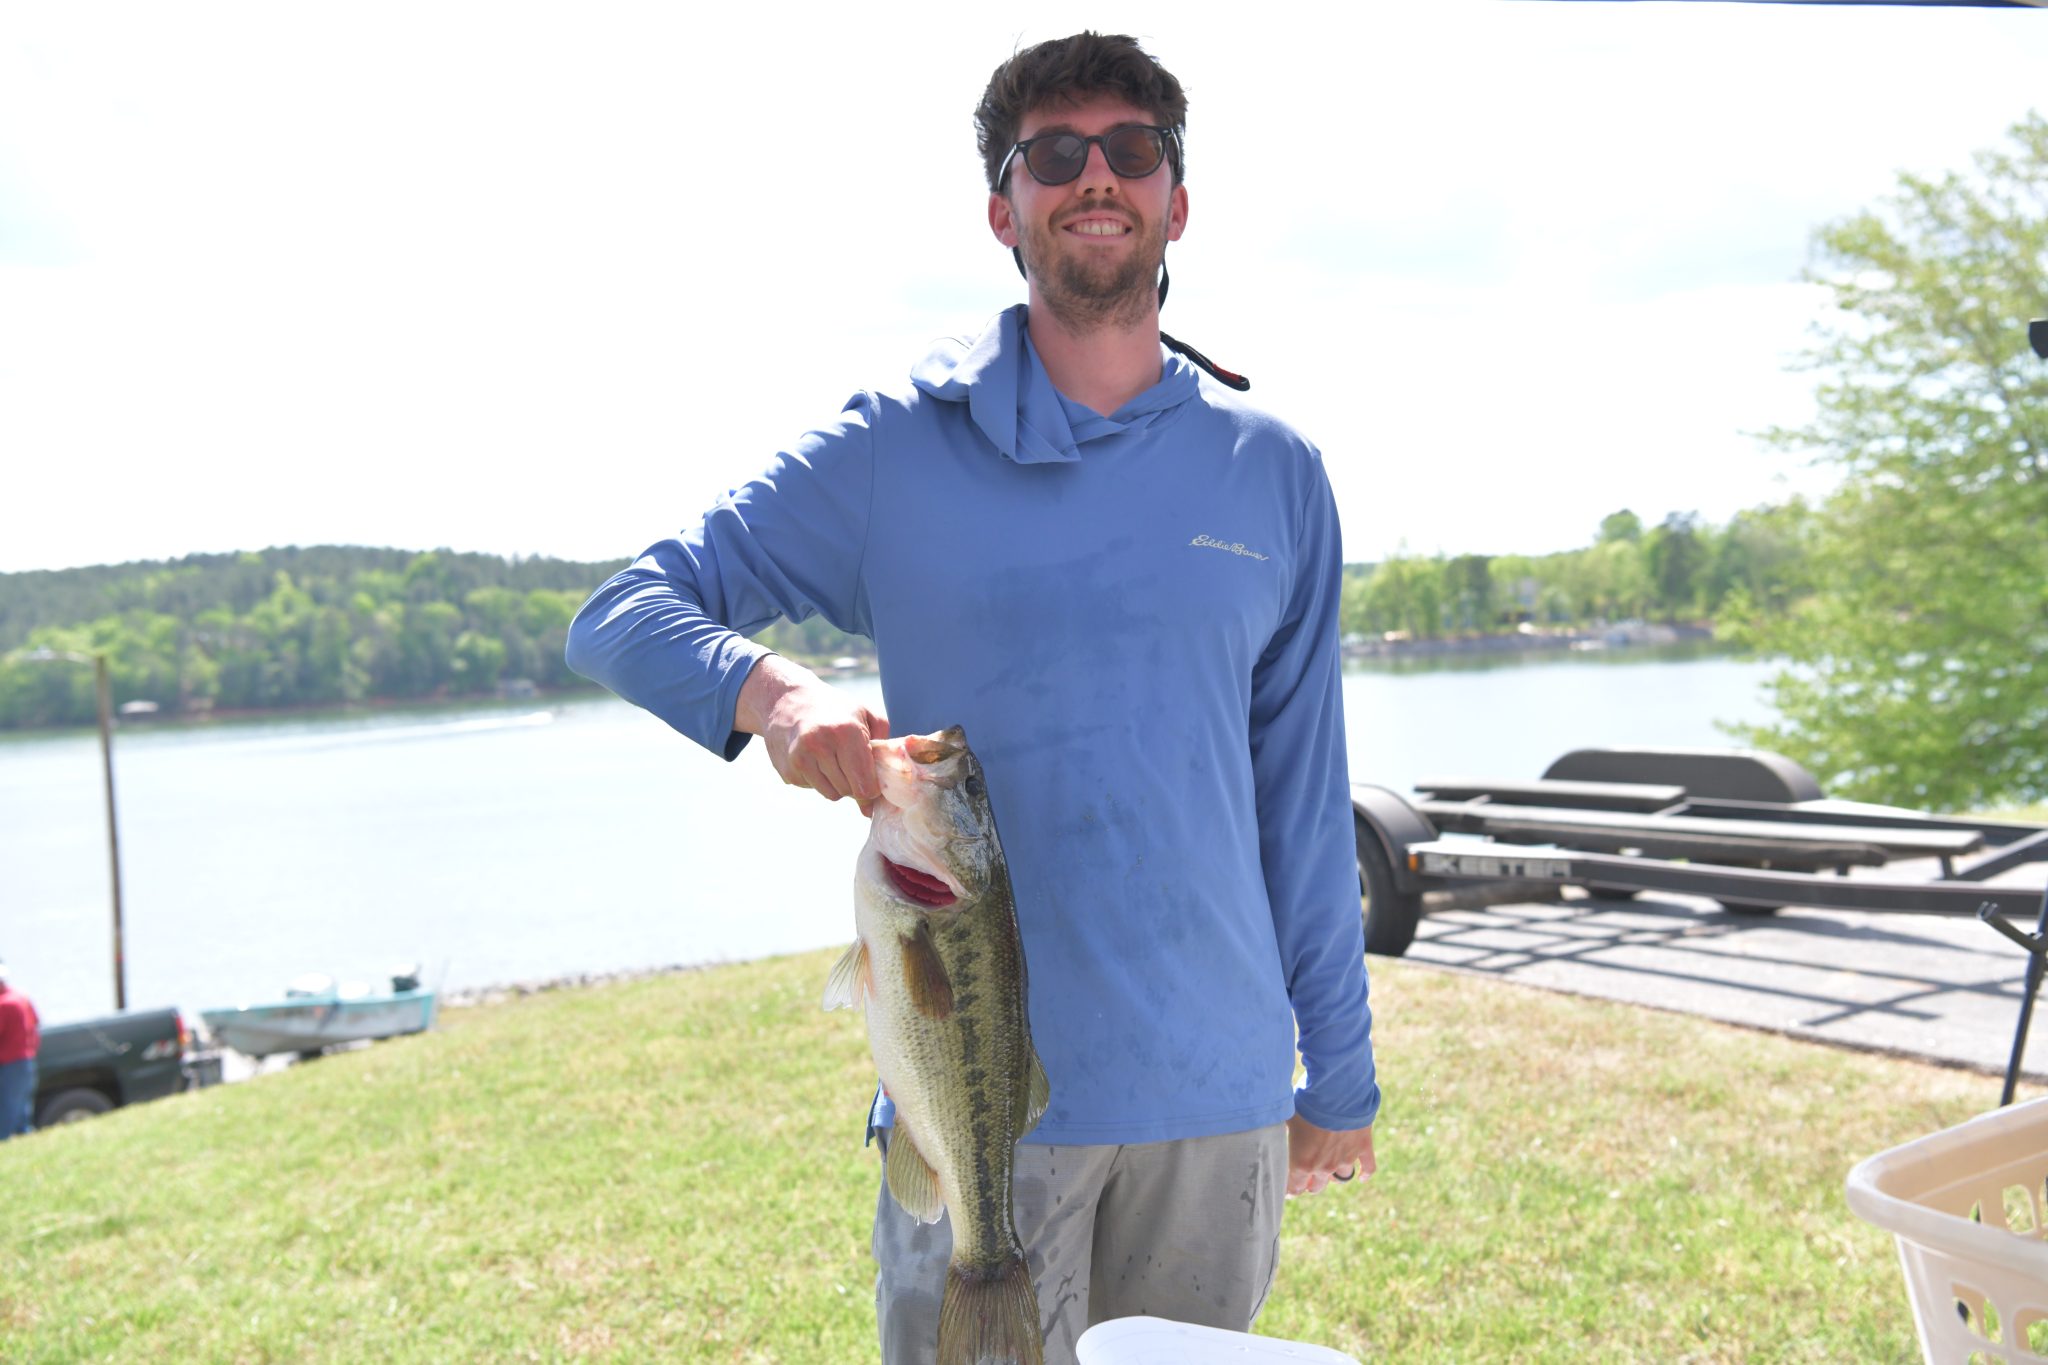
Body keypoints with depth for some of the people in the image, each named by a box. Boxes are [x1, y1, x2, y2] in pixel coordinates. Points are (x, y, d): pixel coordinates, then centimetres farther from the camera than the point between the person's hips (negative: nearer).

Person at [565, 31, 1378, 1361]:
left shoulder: (1274, 474, 7)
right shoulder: (896, 447, -1)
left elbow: (1302, 796, 11)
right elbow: (621, 616, -2)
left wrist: (1339, 1075, 13)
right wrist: (774, 690, -24)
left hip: (1218, 1093, 3)